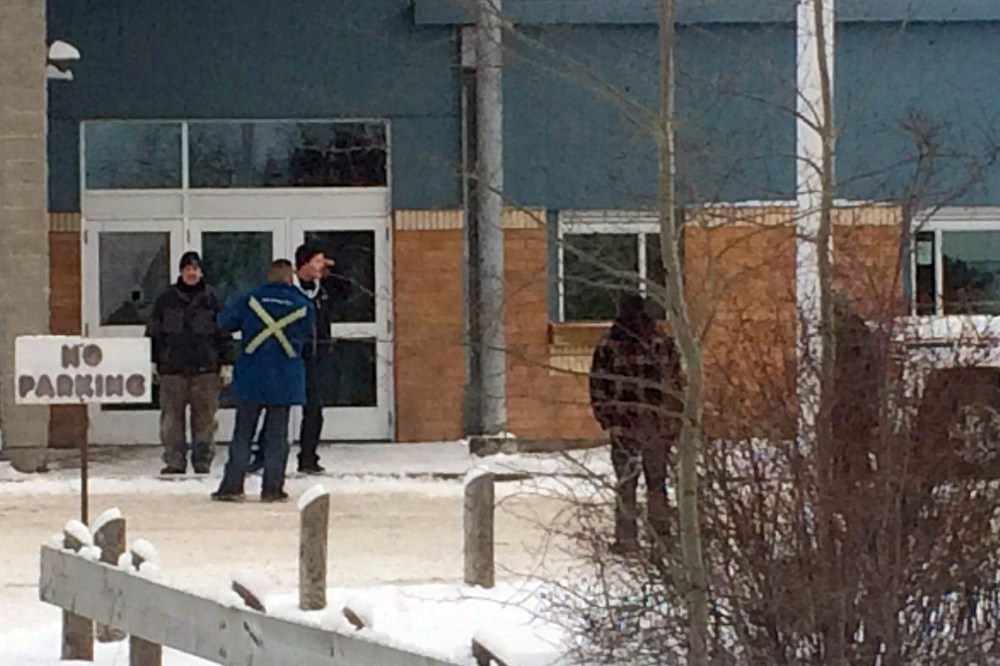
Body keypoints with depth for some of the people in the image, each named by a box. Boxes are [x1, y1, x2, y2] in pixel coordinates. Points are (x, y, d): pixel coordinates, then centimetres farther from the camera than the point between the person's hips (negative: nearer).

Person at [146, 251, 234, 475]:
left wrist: (226, 364, 2)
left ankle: (203, 462, 5)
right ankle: (174, 461, 3)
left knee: (205, 416, 0)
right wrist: (152, 363, 6)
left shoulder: (213, 299, 6)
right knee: (172, 416, -1)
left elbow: (225, 334, 7)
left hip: (205, 368, -1)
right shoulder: (166, 299, 8)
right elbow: (153, 332, 11)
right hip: (173, 369, 1)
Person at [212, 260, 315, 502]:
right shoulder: (302, 305, -2)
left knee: (242, 434, 5)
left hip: (251, 377, 0)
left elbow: (225, 321, 8)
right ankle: (272, 488, 5)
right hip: (285, 380, 0)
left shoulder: (251, 300, -3)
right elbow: (307, 334, 11)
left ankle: (232, 486, 2)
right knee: (277, 436, 6)